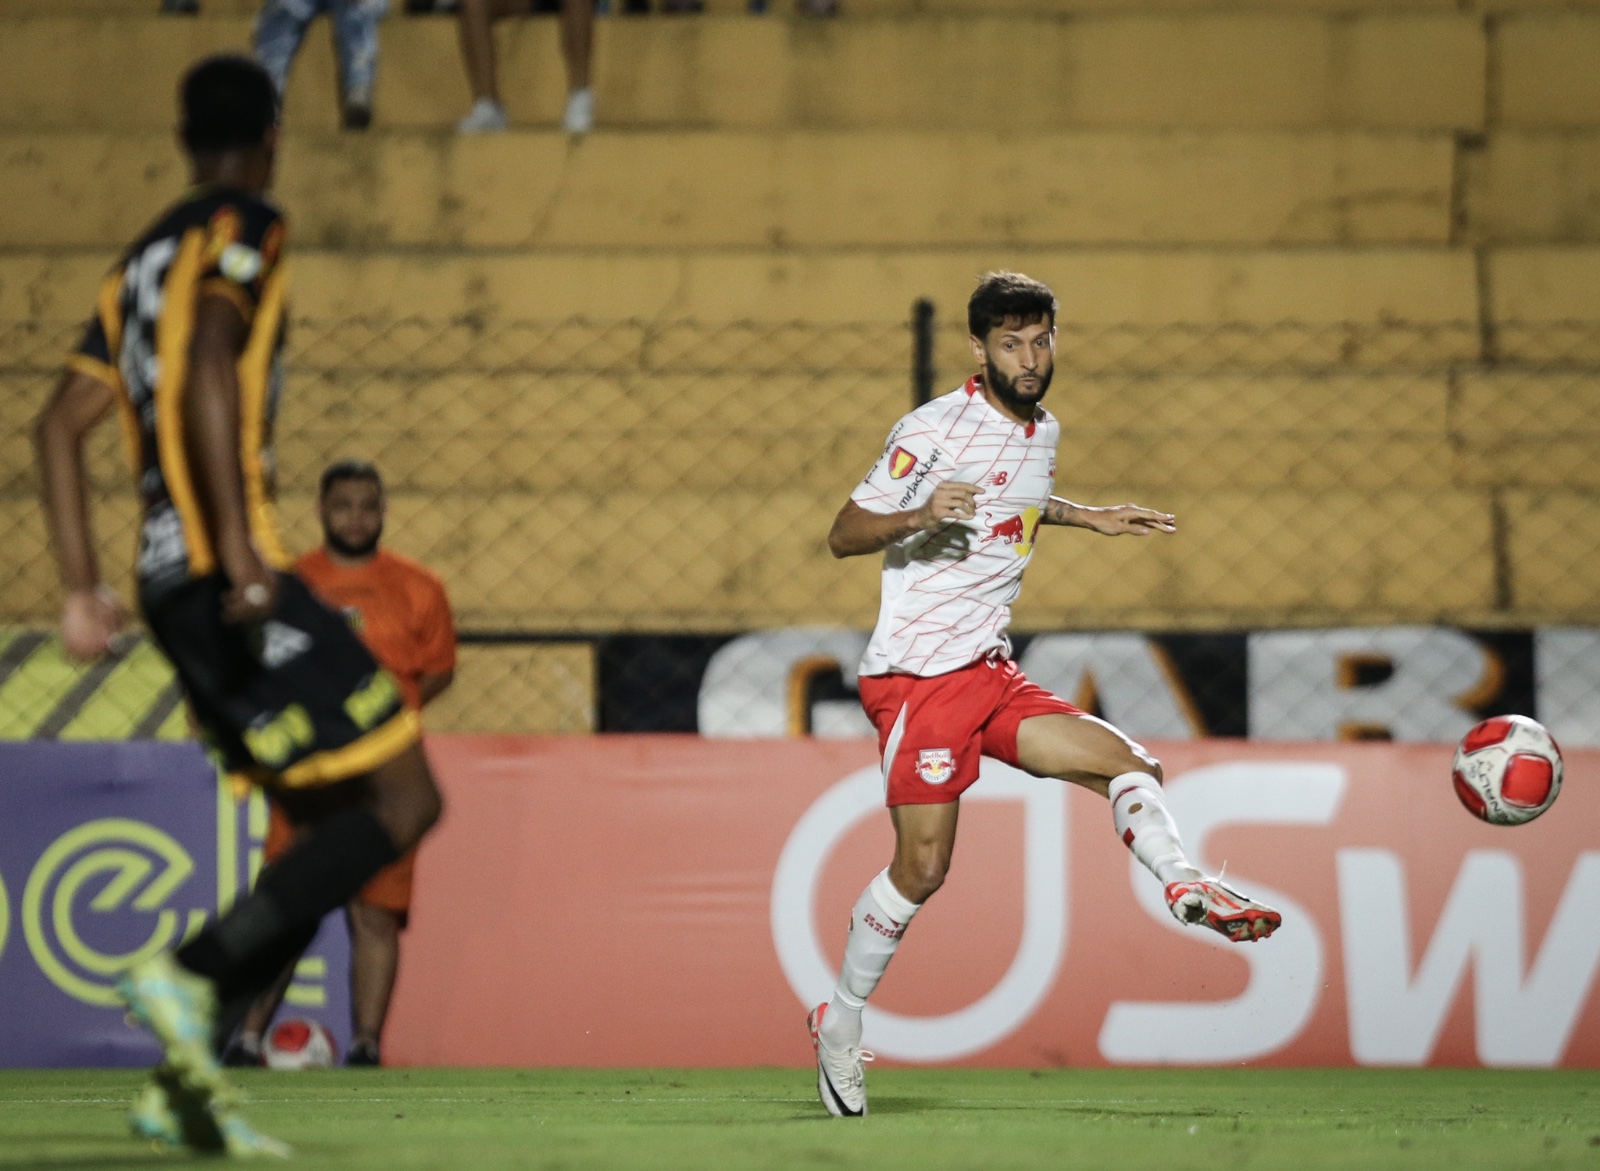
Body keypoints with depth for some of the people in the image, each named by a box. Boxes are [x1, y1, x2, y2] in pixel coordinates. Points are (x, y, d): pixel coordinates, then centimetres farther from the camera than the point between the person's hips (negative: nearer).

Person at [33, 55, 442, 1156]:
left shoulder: (141, 261, 22)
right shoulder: (243, 229, -3)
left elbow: (61, 426, 20)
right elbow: (209, 367, -21)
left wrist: (84, 588, 19)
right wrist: (238, 551, -26)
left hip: (173, 580, 9)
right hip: (229, 575, -9)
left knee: (342, 820, 11)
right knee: (403, 799, -9)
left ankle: (184, 1076, 2)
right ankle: (192, 972, -20)